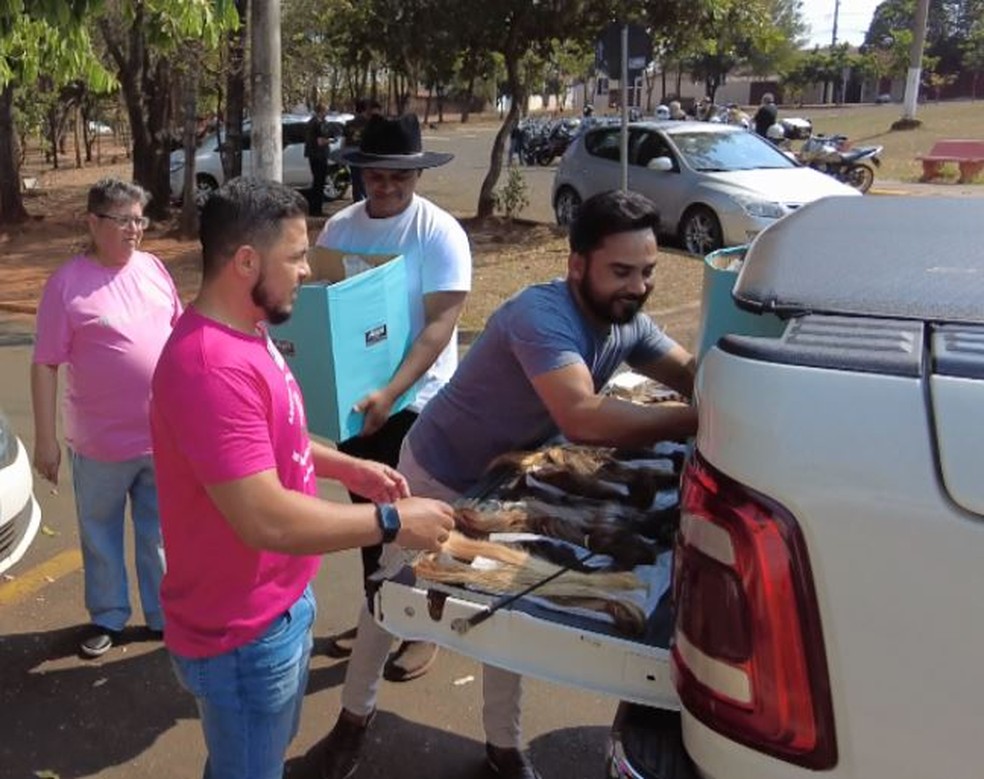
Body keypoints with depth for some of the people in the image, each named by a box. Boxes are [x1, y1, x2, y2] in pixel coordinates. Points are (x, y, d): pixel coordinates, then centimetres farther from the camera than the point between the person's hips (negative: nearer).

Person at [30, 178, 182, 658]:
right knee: (101, 536, 15)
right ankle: (107, 617, 34)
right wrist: (45, 439, -12)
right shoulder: (68, 284, -12)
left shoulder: (153, 268, 2)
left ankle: (163, 613, 33)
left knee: (159, 533, 17)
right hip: (102, 442, -3)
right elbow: (45, 365, -10)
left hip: (162, 434, 4)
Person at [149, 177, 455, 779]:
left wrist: (347, 467, 6)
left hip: (281, 604, 9)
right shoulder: (212, 367, -31)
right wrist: (392, 521, -24)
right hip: (243, 633, -9)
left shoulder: (245, 335, 3)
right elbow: (267, 521, -34)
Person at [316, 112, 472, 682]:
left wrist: (392, 392, -33)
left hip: (417, 400, -5)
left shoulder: (440, 232, -15)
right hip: (356, 398, 5)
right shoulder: (340, 227, 1)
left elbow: (440, 325, -22)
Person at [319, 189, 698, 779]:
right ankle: (356, 715, 39)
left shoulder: (628, 322, -14)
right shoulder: (541, 313, -38)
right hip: (439, 476, -6)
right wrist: (703, 419, -49)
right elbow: (583, 417, -51)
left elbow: (692, 373, -6)